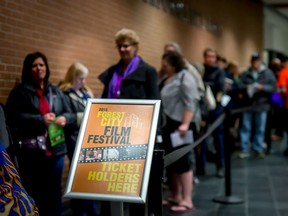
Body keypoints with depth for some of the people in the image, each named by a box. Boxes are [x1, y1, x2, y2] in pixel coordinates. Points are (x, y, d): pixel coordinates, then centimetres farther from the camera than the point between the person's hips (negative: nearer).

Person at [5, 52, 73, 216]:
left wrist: (64, 118, -9)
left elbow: (69, 113, 15)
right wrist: (40, 119, -19)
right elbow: (13, 117, -11)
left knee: (55, 191, 12)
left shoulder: (55, 91, 14)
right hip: (32, 151, -4)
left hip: (55, 149, 5)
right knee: (34, 192, 1)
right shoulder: (20, 92, -1)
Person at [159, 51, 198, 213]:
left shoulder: (185, 77, -9)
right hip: (168, 126, 9)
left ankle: (187, 201, -4)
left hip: (180, 126, -9)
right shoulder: (166, 80, 16)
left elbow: (190, 103, -18)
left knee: (183, 161, -7)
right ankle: (176, 196, 21)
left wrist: (185, 124, -25)